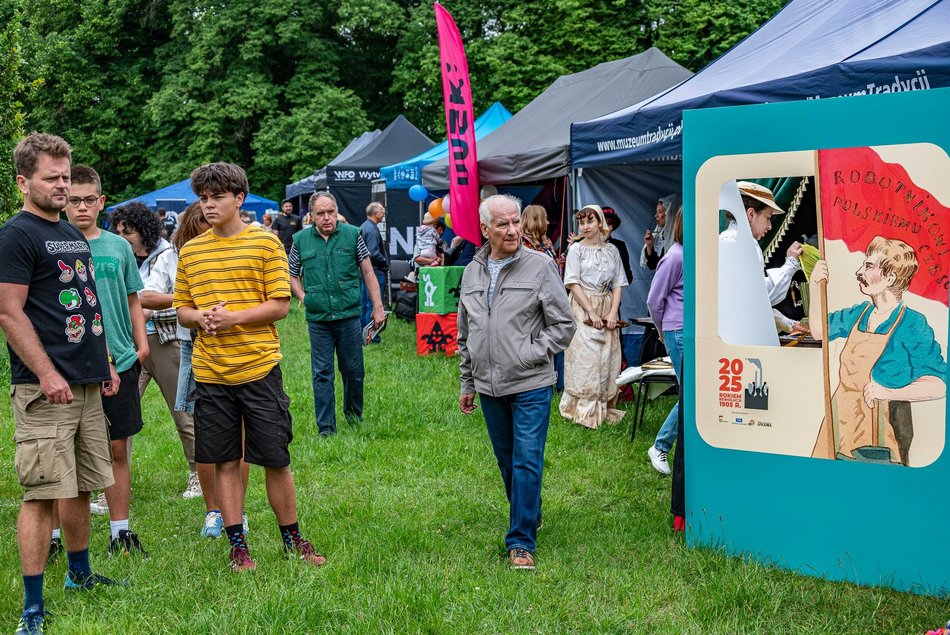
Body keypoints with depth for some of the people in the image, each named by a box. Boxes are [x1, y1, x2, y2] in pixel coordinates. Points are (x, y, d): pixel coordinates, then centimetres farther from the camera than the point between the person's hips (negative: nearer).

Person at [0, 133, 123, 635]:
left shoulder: (74, 235, 17)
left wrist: (104, 364, 18)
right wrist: (46, 374, -20)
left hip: (87, 385, 8)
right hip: (45, 388, -8)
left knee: (79, 486, 17)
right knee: (42, 493, -7)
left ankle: (80, 574, 33)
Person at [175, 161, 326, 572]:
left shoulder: (265, 243, -1)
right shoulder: (190, 251, 9)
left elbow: (280, 305, -5)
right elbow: (181, 309, 13)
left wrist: (233, 317, -17)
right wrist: (201, 318, -9)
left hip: (259, 368, -3)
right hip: (210, 372, 3)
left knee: (276, 459, 3)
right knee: (225, 461, 7)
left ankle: (292, 539, 20)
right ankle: (237, 545, 18)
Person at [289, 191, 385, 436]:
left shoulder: (352, 235, 1)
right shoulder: (301, 240, 3)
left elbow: (368, 273, 5)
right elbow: (292, 275, 16)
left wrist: (378, 307, 1)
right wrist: (303, 297, 0)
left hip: (349, 315, 0)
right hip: (317, 319, 0)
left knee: (353, 369, 9)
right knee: (322, 373, 3)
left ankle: (354, 413, 31)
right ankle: (326, 427, 10)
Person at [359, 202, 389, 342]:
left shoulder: (362, 227, 14)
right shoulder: (372, 229, -17)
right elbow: (374, 253, -24)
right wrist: (386, 264, -9)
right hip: (375, 271, -10)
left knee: (363, 304, 13)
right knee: (373, 305, -6)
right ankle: (372, 338, -3)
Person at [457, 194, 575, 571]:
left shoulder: (540, 267, -6)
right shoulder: (472, 273, 9)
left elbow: (564, 324, -4)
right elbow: (465, 335, 18)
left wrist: (532, 354, -13)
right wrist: (466, 384, 18)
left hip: (530, 385, -5)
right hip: (489, 387, 5)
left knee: (527, 462, -7)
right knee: (506, 461, 16)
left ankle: (521, 542, -1)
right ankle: (530, 515, 36)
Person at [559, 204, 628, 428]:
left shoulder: (612, 250, 11)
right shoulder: (577, 249, 1)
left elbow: (617, 284, 9)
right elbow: (573, 283, -6)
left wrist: (613, 313, -6)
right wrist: (591, 312, -13)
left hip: (607, 309, 4)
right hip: (582, 307, -3)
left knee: (607, 359, 2)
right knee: (585, 357, -9)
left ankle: (604, 408, 11)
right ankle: (584, 411, -4)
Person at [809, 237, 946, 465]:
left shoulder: (912, 325, -13)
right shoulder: (859, 314, 7)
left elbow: (939, 385, -19)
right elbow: (819, 331, 23)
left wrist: (888, 392, -28)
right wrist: (815, 287, 11)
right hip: (841, 426, 6)